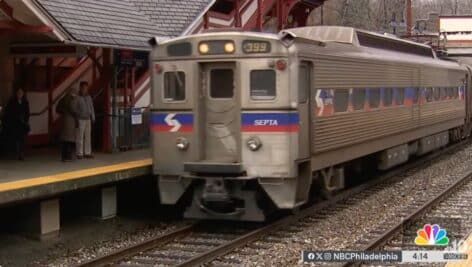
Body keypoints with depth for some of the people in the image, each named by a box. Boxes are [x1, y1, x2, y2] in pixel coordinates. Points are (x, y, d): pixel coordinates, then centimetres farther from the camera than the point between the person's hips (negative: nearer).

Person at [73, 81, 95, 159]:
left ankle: (87, 153, 12)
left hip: (88, 119, 6)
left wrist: (93, 118, 8)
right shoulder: (77, 98, -9)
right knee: (80, 137, -4)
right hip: (80, 120, -6)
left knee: (88, 137, 7)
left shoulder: (89, 97, 9)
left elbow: (91, 107, 12)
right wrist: (81, 113, -20)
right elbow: (74, 109, -9)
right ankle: (79, 154, 0)